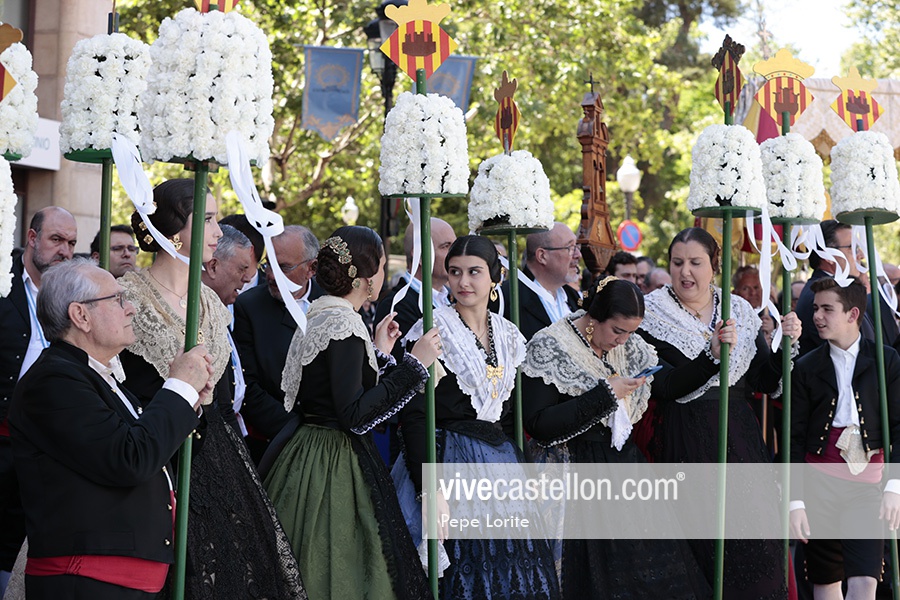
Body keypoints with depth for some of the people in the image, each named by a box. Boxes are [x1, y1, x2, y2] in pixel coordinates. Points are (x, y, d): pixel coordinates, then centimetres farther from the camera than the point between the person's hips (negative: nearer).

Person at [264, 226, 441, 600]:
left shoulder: (318, 317, 11)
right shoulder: (342, 325, -17)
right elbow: (354, 415, -23)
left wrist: (378, 352, 22)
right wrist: (414, 364, -19)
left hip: (309, 454, 10)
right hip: (336, 467, -10)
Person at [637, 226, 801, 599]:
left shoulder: (740, 312, 9)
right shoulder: (651, 314, -4)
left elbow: (764, 381, 10)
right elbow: (661, 390, -15)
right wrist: (712, 354, -24)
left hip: (739, 439, 4)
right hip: (684, 441, -4)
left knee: (754, 546, 0)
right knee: (702, 547, -4)